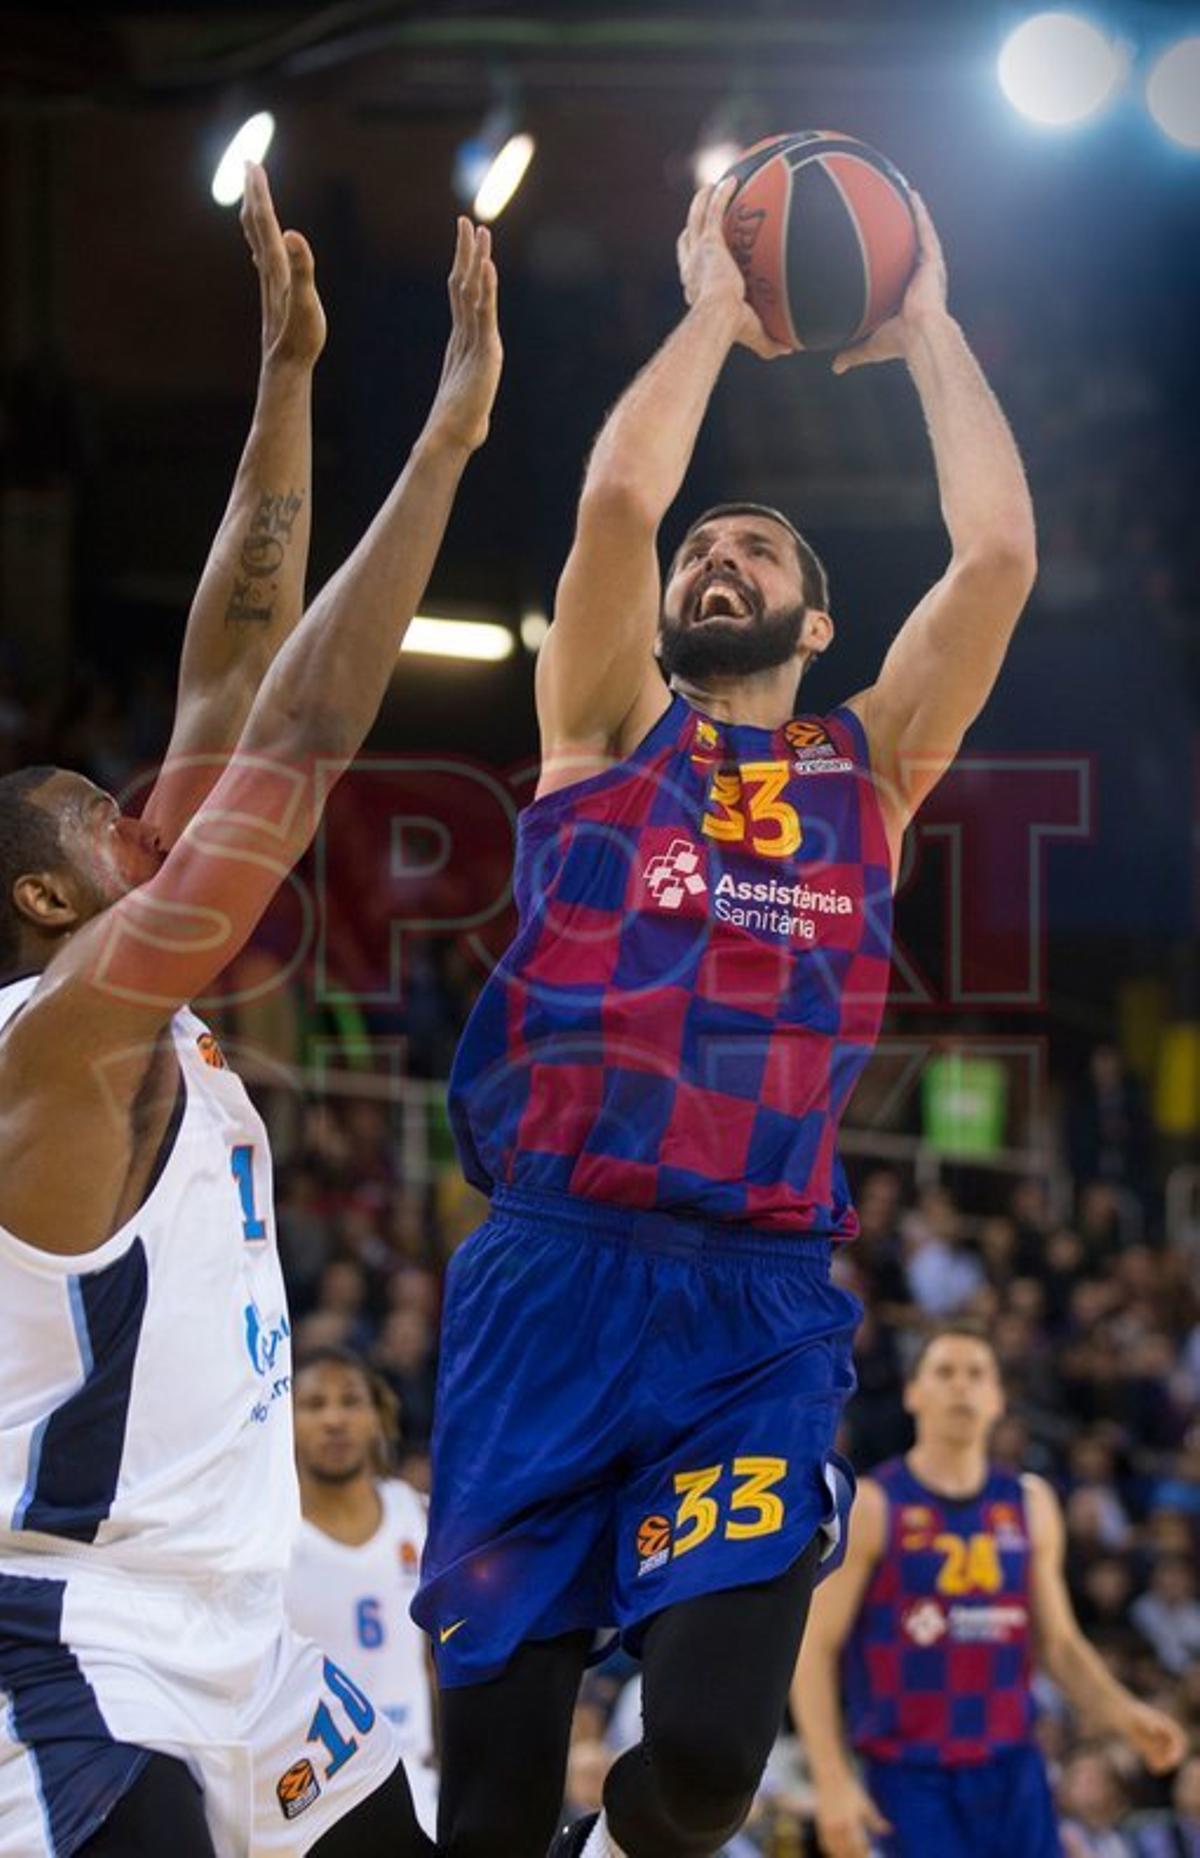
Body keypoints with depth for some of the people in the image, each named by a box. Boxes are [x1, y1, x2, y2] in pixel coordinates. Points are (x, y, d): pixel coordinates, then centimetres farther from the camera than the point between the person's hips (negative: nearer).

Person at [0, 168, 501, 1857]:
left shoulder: (138, 1020, 11)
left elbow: (232, 700, 12)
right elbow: (301, 736, -18)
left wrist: (288, 382, 12)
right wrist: (445, 438, -16)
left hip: (238, 1654, 10)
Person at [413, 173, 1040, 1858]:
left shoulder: (872, 762, 17)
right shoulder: (609, 726, 14)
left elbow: (1001, 549, 5)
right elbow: (618, 495, -2)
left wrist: (927, 333, 14)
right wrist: (712, 311, 9)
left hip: (763, 1302, 1)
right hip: (555, 1276, -1)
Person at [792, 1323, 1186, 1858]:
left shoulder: (1029, 1504, 10)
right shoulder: (870, 1508, -5)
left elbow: (1058, 1643, 17)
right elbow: (814, 1649, -7)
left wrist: (1125, 1715, -1)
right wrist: (834, 1783, -16)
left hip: (1012, 1772, 5)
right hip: (911, 1776, -5)